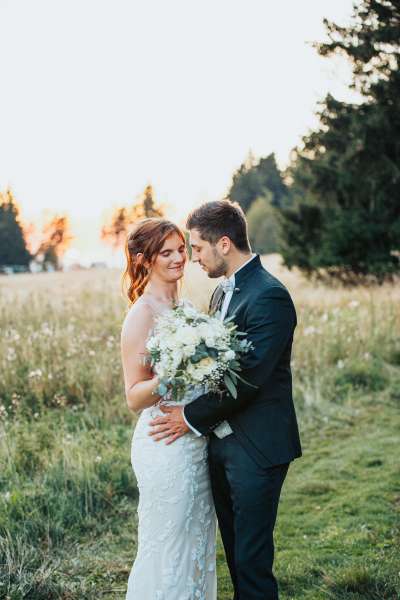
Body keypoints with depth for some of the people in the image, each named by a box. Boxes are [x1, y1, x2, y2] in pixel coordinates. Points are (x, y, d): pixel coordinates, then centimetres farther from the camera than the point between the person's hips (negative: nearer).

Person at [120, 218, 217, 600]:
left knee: (197, 546, 19)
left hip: (196, 443, 8)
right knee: (166, 550, 5)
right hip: (167, 444, -8)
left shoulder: (182, 306, 9)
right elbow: (134, 397, -16)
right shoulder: (142, 313, -15)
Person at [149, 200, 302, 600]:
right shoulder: (223, 292, 12)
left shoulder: (269, 296, -18)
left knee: (251, 556, 1)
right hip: (221, 442, 9)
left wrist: (192, 417, -14)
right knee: (234, 550, 18)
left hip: (255, 448, -9)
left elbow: (249, 377, -22)